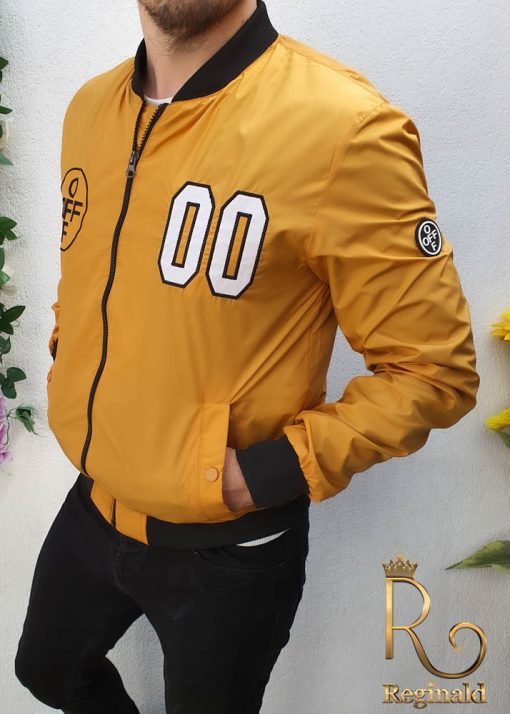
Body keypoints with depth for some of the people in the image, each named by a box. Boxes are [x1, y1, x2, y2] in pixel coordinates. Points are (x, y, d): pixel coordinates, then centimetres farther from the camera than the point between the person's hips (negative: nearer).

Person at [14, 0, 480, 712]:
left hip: (226, 546, -6)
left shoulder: (344, 128, -24)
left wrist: (265, 475, -22)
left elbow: (434, 371, -19)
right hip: (94, 506, 7)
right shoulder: (89, 107, -1)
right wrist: (70, 382, 5)